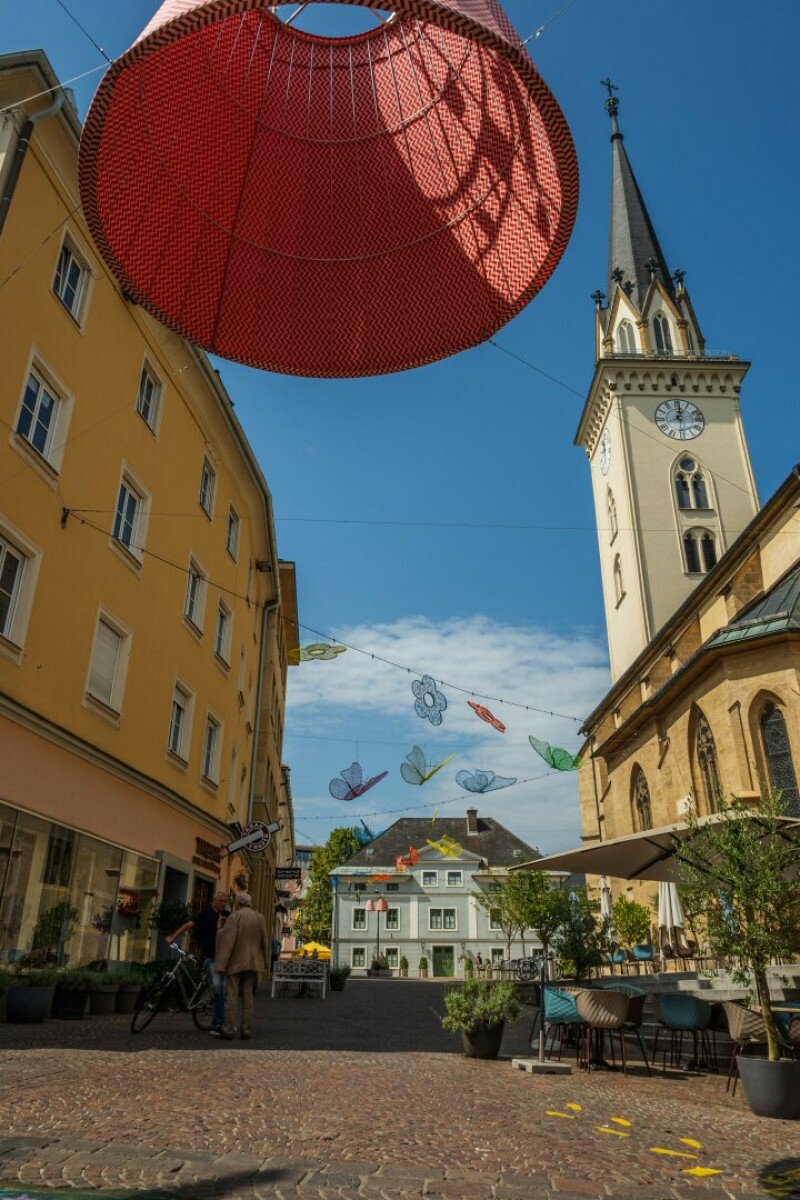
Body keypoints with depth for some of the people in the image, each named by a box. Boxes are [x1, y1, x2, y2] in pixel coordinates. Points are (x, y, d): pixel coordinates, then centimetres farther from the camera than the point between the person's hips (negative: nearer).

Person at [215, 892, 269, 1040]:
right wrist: (264, 963, 15)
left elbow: (227, 941, -14)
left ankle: (228, 1030, 1)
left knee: (232, 996, 1)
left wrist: (222, 965, -13)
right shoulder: (260, 918, 3)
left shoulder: (235, 917, -9)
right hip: (252, 962, 4)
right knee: (248, 996, 9)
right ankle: (246, 1030, 11)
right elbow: (264, 941, 6)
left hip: (235, 962, -4)